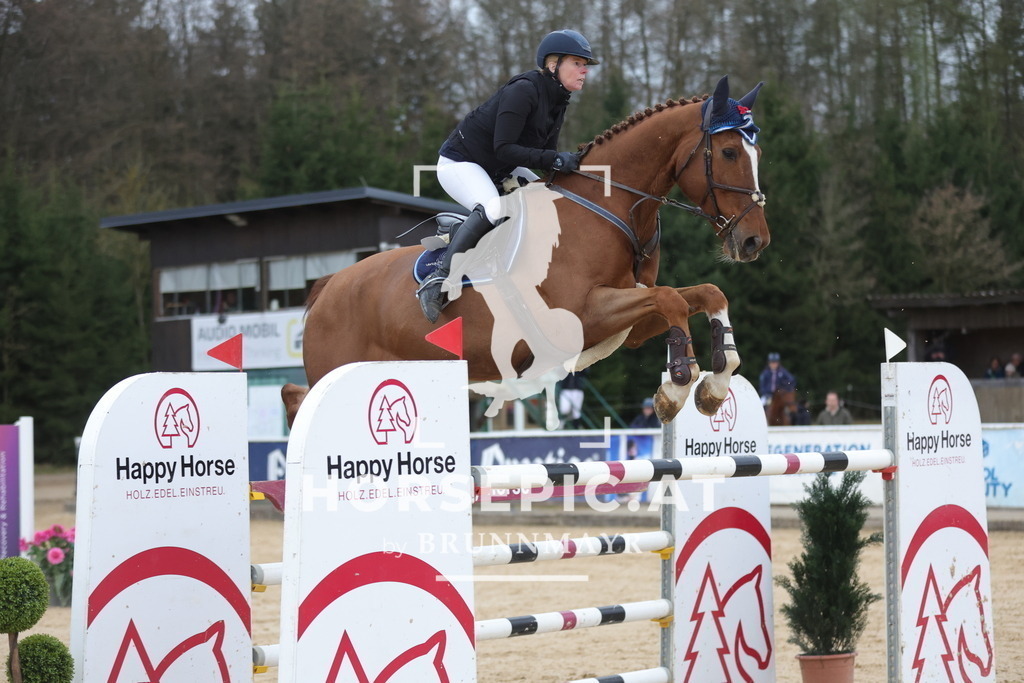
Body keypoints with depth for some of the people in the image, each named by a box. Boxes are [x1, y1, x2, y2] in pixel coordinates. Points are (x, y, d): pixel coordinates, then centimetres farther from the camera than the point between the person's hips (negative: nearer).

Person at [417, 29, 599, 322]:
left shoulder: (557, 100, 4)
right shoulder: (523, 90, -24)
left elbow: (546, 152, 7)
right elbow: (503, 149, -29)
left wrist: (566, 162, -13)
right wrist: (553, 159, -35)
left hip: (499, 171, 10)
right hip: (459, 163, -10)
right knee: (492, 209, -35)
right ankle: (436, 281, -32)